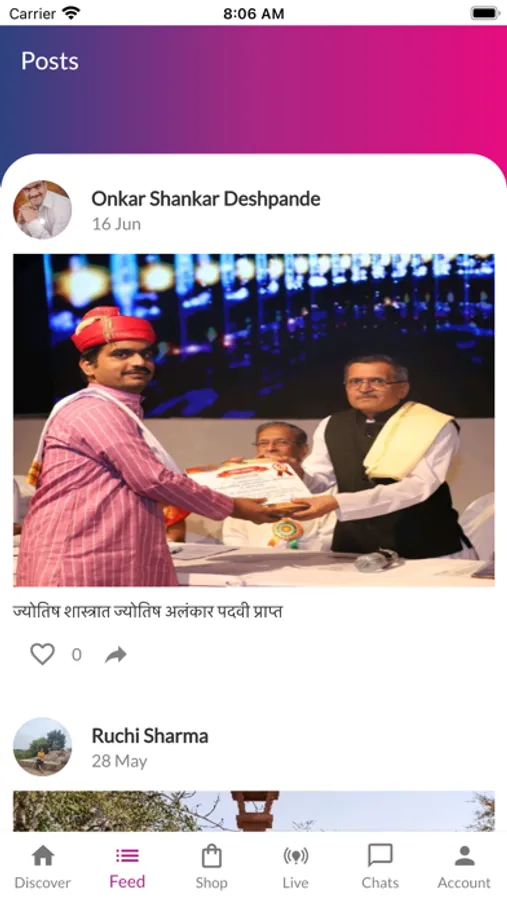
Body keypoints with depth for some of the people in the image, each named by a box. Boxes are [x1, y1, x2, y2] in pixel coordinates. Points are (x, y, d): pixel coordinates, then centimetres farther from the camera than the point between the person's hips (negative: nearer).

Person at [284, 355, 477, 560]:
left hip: (428, 549, -3)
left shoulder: (435, 427, -12)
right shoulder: (330, 426, 5)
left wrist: (337, 503, -32)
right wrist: (300, 476, -17)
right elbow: (320, 479, 9)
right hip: (354, 548, 4)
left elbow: (419, 487, -23)